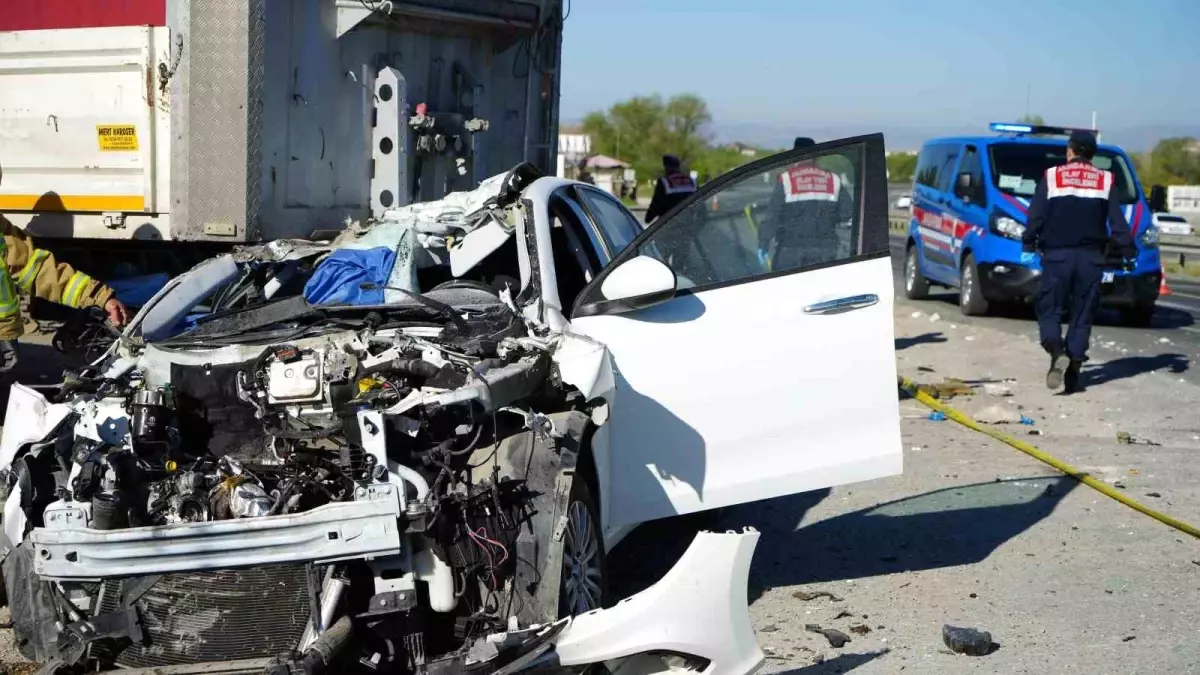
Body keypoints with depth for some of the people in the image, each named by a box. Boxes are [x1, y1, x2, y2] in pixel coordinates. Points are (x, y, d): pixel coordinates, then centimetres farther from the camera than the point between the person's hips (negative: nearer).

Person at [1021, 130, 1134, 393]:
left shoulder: (1051, 177, 3)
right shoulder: (1105, 181, 6)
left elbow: (1035, 216, -1)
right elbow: (1118, 222, 3)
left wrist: (1028, 246, 6)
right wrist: (1128, 251, 9)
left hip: (1057, 256, -1)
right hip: (1091, 258, 1)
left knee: (1049, 309, 4)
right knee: (1082, 315, 7)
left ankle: (1056, 351, -23)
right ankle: (1074, 370, 4)